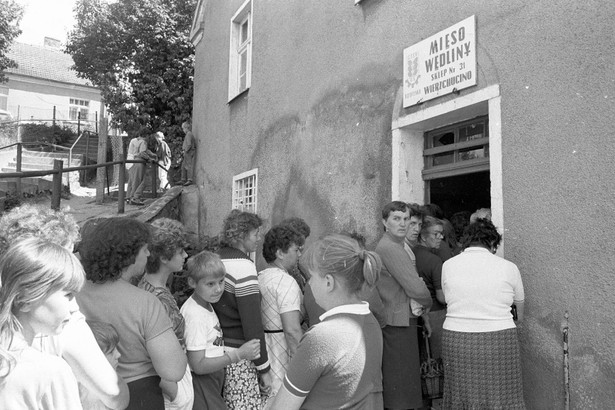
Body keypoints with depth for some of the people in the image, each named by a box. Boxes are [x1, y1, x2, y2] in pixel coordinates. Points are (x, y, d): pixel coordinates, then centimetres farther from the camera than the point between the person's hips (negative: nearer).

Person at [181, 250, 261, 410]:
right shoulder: (194, 315, -23)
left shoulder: (206, 305, 5)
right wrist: (239, 354, -25)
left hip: (215, 379, 9)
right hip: (202, 383, -9)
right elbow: (199, 365, -24)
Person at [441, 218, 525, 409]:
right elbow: (520, 308, 12)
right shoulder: (508, 267, -1)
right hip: (498, 340, -1)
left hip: (456, 338, 2)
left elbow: (447, 300, 9)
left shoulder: (448, 265, 2)